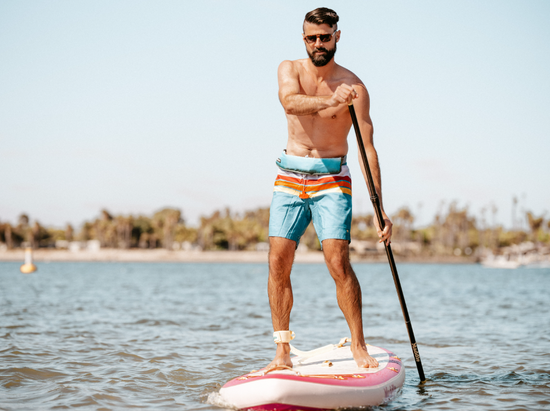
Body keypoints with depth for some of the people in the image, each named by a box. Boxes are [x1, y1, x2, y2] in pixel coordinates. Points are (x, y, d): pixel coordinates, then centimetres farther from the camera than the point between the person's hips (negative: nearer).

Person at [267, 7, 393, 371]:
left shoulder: (353, 87, -5)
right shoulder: (290, 69, 3)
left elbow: (368, 149, -9)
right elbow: (290, 101, -21)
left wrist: (379, 209, -16)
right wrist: (329, 102, -42)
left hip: (332, 180, -3)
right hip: (290, 179, 3)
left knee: (339, 263, -14)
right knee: (278, 264, -4)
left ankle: (359, 348, -4)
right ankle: (283, 352, 2)